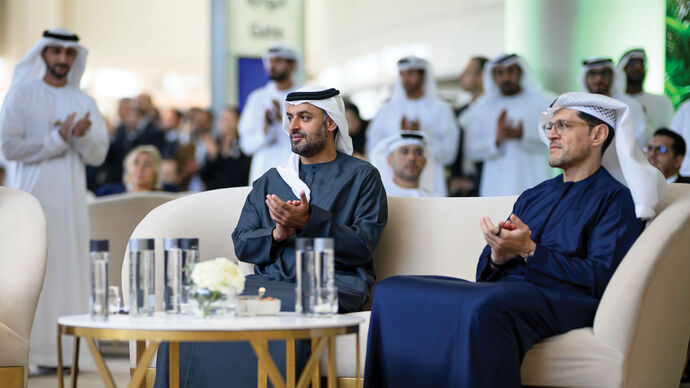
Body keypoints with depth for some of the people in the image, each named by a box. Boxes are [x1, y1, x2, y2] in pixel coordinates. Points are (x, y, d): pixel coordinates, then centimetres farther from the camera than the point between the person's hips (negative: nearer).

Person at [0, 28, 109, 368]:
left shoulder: (84, 103, 13)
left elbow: (98, 156, 7)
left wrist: (82, 136, -14)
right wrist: (57, 139, -12)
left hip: (70, 199, 4)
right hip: (32, 196, -4)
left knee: (67, 272, 0)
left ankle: (58, 350, 4)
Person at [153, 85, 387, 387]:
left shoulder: (362, 176, 11)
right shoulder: (269, 181, 25)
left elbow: (363, 246, -2)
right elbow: (242, 244, 16)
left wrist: (308, 222, -14)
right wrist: (277, 234, -6)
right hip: (269, 279, 4)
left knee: (288, 308, -40)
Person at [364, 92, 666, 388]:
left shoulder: (616, 199, 7)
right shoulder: (532, 197, 28)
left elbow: (601, 279, -7)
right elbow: (485, 273, 22)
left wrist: (529, 251, -12)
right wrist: (497, 256, -3)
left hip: (561, 299, -7)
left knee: (483, 307, -41)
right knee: (392, 290, -15)